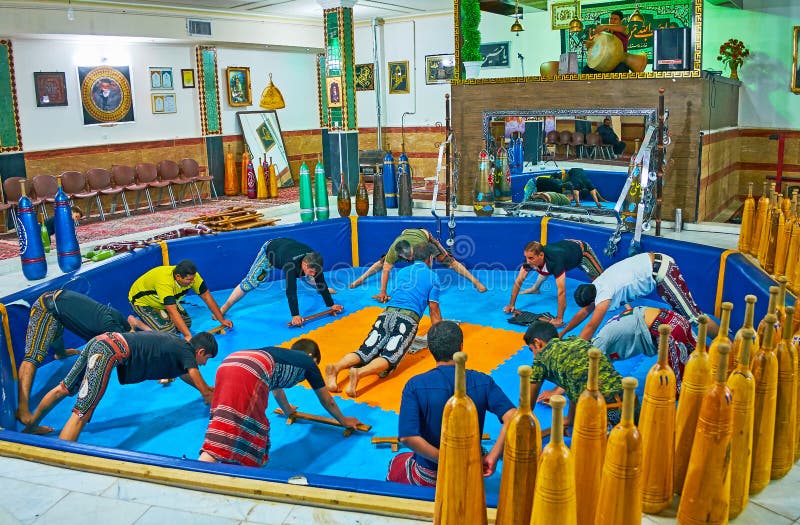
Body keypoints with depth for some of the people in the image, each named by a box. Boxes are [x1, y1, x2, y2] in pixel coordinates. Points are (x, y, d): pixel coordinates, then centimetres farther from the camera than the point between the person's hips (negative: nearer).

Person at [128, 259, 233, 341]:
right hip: (142, 301, -7)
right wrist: (188, 335, -51)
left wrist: (222, 320, -13)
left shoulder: (191, 276, -23)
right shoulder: (165, 282, -42)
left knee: (186, 323, -2)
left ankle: (160, 313, 17)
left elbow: (207, 297, -13)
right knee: (167, 330, -22)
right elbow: (173, 312, -46)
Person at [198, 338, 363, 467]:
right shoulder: (308, 362, 27)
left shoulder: (281, 354, 41)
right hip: (250, 373, -7)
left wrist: (288, 410, 79)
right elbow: (327, 400, 38)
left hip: (227, 362, 7)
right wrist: (343, 420, 56)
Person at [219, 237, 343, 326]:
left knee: (305, 277, 23)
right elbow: (290, 291, -50)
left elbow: (321, 282, -22)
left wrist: (331, 304, -20)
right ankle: (225, 307, -6)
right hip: (270, 250, -6)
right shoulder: (291, 265, -48)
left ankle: (322, 289, 53)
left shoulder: (314, 263, -32)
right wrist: (295, 315, -54)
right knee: (251, 281, -13)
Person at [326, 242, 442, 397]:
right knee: (389, 357, -18)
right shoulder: (433, 277, 15)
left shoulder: (402, 272, 29)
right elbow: (434, 310, 14)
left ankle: (336, 368, -37)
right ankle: (359, 373, -46)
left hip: (387, 314, 5)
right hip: (408, 318, -4)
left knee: (365, 352, -9)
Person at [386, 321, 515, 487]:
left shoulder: (415, 386, -17)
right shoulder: (482, 382, -12)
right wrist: (493, 457, -18)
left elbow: (407, 437, -26)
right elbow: (512, 418, -22)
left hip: (426, 479, -3)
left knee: (396, 463, 32)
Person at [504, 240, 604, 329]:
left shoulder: (555, 261, -47)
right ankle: (536, 288, 50)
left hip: (581, 250, -6)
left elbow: (561, 291, -49)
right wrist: (511, 305, -18)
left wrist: (559, 319, -50)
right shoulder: (530, 259, -29)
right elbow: (518, 282, -18)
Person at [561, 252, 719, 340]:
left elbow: (591, 327, -19)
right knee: (681, 311, 17)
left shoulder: (604, 294, -19)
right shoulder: (595, 286, 7)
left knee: (692, 315, -6)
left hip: (661, 271, -9)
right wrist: (562, 333, 21)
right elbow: (583, 313, 19)